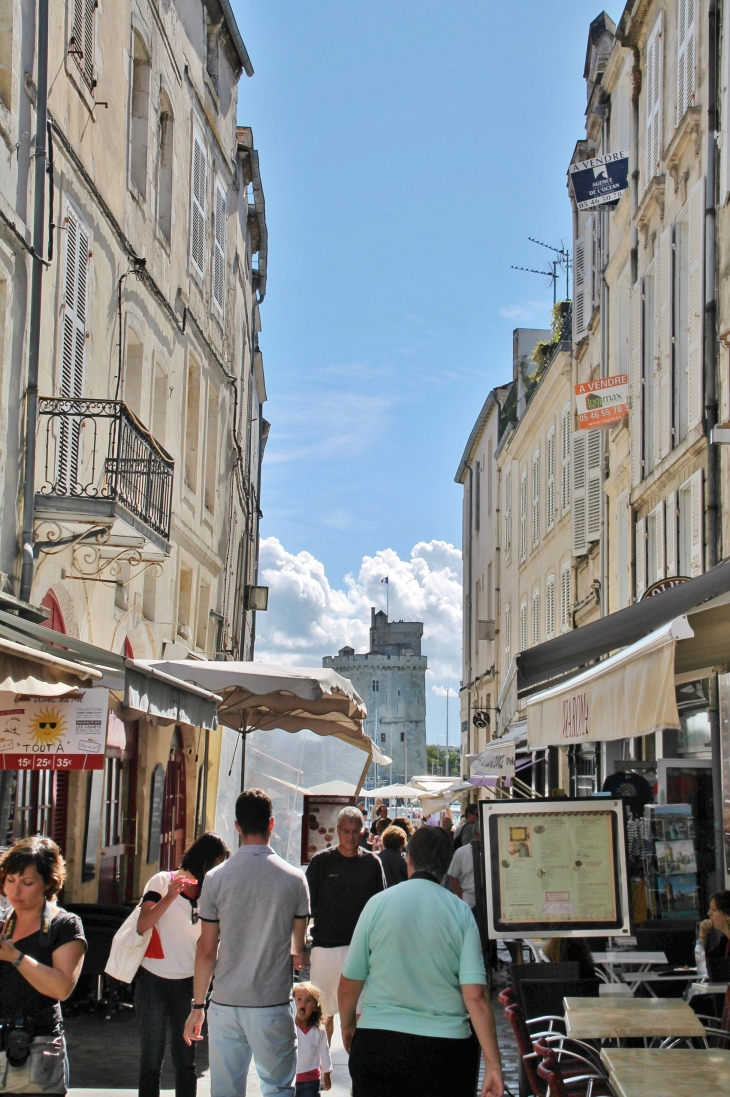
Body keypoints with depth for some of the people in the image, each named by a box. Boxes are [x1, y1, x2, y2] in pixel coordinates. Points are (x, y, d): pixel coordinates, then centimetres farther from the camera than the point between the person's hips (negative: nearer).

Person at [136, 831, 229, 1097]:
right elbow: (142, 925, -12)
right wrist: (170, 897, -19)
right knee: (151, 1060, 1)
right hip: (153, 982, -3)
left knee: (186, 1060, 2)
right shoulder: (162, 882, 0)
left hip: (187, 984, 3)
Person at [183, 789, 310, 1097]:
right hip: (272, 1004, -1)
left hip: (225, 1004, 1)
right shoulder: (294, 879, -3)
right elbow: (298, 946, 9)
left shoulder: (216, 878, -4)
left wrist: (198, 1006, 7)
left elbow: (206, 951, -2)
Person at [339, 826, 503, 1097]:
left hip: (377, 1043, 0)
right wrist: (493, 1065, -7)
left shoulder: (378, 903, -4)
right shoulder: (461, 912, -3)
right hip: (446, 1047, 0)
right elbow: (475, 996, -10)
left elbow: (348, 985, 1)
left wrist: (347, 1025, 20)